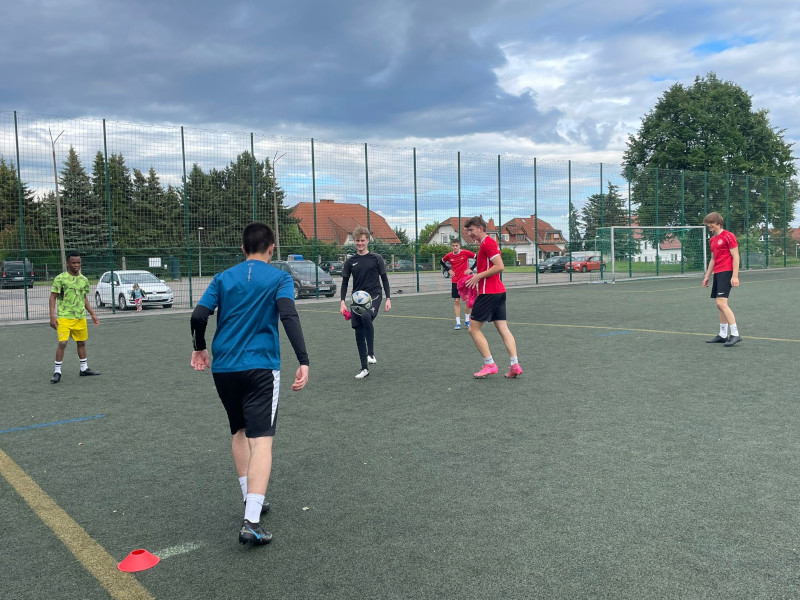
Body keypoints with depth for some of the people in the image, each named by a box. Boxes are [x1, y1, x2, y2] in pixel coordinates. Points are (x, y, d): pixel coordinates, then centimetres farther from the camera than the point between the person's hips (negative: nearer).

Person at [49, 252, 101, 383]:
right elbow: (53, 297, -5)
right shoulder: (60, 278, -6)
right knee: (62, 343, -12)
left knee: (81, 342, 13)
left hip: (80, 317, 5)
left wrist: (93, 314, 18)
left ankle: (84, 368, 25)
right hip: (64, 317, -5)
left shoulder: (84, 280, 10)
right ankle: (57, 372, -3)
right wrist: (52, 316, -13)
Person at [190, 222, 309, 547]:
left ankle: (251, 501, 29)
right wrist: (303, 362, -20)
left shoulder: (223, 278, 8)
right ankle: (251, 522, -17)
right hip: (260, 366, -4)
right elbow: (289, 317, -16)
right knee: (261, 440, -7)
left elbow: (198, 316, 0)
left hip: (223, 367, 4)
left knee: (240, 432, 22)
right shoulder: (279, 278, -1)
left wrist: (200, 348, 18)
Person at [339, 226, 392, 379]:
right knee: (359, 333, 1)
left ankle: (371, 353, -23)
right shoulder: (350, 261, 8)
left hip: (374, 296, -4)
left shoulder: (376, 258, 1)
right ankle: (364, 368, 12)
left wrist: (388, 298, -3)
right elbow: (345, 282, 11)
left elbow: (384, 279, 5)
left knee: (366, 316, -35)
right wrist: (343, 302, 1)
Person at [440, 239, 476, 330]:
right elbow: (442, 261, 19)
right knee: (456, 301, 0)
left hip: (465, 280, -2)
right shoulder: (449, 255, 0)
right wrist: (449, 270, 7)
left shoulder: (465, 253, -9)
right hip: (455, 281, 2)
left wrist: (471, 269, -9)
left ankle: (467, 320, 17)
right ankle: (458, 322, 4)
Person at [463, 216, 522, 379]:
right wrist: (477, 276, 16)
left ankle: (489, 365, -1)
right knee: (503, 329, 6)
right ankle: (515, 365, 2)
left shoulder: (487, 243, -13)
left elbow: (500, 266, -22)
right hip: (499, 292, 10)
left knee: (474, 329, -2)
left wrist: (479, 276, -17)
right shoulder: (488, 242, 18)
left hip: (488, 292, -10)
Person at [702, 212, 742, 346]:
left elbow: (736, 257, -11)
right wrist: (707, 276, 22)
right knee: (720, 305, 10)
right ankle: (722, 335, 16)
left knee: (721, 303, -17)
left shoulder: (728, 236, -8)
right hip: (717, 273, 9)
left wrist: (735, 276, -17)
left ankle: (735, 334, -15)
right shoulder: (712, 240, 18)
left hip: (726, 273, -9)